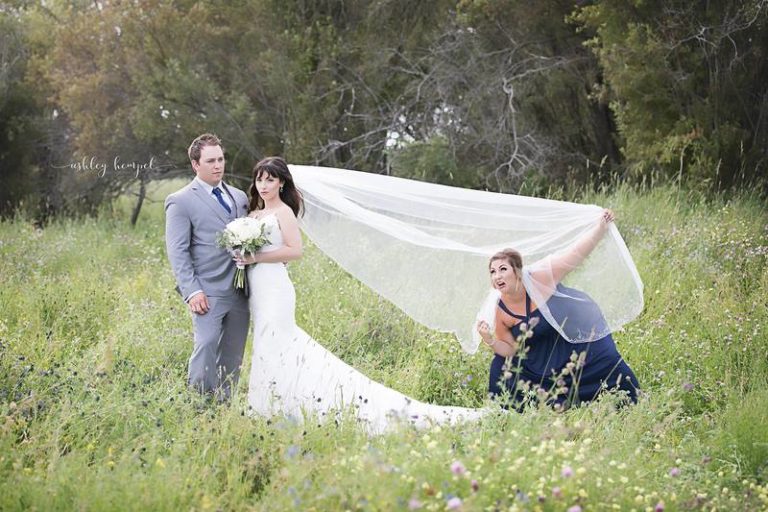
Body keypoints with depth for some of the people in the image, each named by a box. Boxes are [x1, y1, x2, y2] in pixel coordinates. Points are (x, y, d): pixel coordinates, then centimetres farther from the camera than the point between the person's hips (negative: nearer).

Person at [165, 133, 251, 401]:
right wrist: (192, 291, -15)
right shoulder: (181, 202, 0)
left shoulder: (239, 197, 18)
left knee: (233, 354, 6)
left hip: (239, 291, 6)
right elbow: (177, 251, -6)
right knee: (206, 346, -17)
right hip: (208, 293, -6)